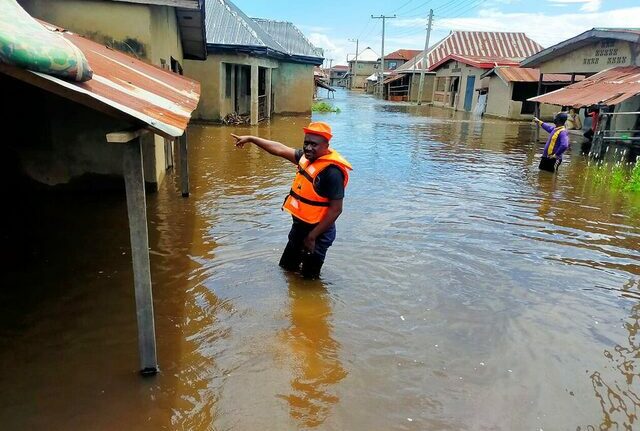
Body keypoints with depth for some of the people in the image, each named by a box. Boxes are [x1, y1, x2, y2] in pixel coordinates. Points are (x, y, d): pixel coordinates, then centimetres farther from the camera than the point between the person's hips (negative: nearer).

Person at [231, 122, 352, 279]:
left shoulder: (332, 171, -26)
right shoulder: (307, 157, -1)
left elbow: (336, 209, -25)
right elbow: (280, 149, 10)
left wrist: (312, 236, -20)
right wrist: (251, 139, 12)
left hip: (317, 231, -9)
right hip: (298, 226, 9)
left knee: (309, 278, 10)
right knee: (285, 267, 27)